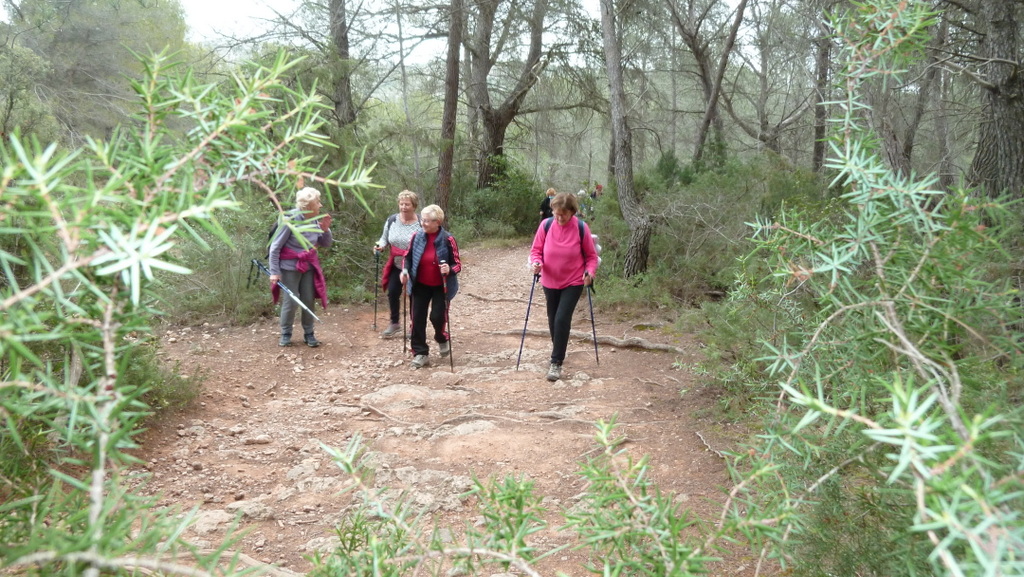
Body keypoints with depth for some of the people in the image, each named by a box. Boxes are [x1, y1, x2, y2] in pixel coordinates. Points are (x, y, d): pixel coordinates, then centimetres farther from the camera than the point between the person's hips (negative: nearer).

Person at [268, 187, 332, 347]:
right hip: (290, 266, -5)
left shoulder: (315, 220, -3)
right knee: (291, 301, -2)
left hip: (309, 266, 5)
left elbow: (325, 244, 6)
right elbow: (275, 247, -14)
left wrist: (325, 230, -14)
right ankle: (286, 334, 16)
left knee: (309, 300, 6)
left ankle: (309, 334, 19)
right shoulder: (289, 220, -20)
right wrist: (274, 272, -16)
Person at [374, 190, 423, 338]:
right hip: (396, 266, 4)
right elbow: (385, 239, 8)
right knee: (393, 293, 6)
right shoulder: (392, 220, -5)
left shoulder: (421, 224, -17)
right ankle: (394, 323, 26)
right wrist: (380, 245, -14)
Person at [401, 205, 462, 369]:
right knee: (418, 318, 1)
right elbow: (408, 257, 8)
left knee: (437, 317, -5)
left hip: (441, 287, -3)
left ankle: (442, 339, 31)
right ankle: (420, 353, 13)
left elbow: (458, 263, -11)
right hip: (420, 285, 3)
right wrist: (405, 271, -10)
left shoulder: (447, 239, -16)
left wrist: (450, 270, -32)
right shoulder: (417, 237, -6)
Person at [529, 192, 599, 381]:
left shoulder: (581, 228, -14)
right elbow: (536, 250, 0)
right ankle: (558, 351, 39)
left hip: (573, 283, -3)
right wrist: (536, 262, -20)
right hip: (550, 282, 3)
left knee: (562, 319, -13)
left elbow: (591, 255, -3)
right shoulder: (546, 225, -10)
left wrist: (590, 272, -21)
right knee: (553, 320, 13)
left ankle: (556, 363, -3)